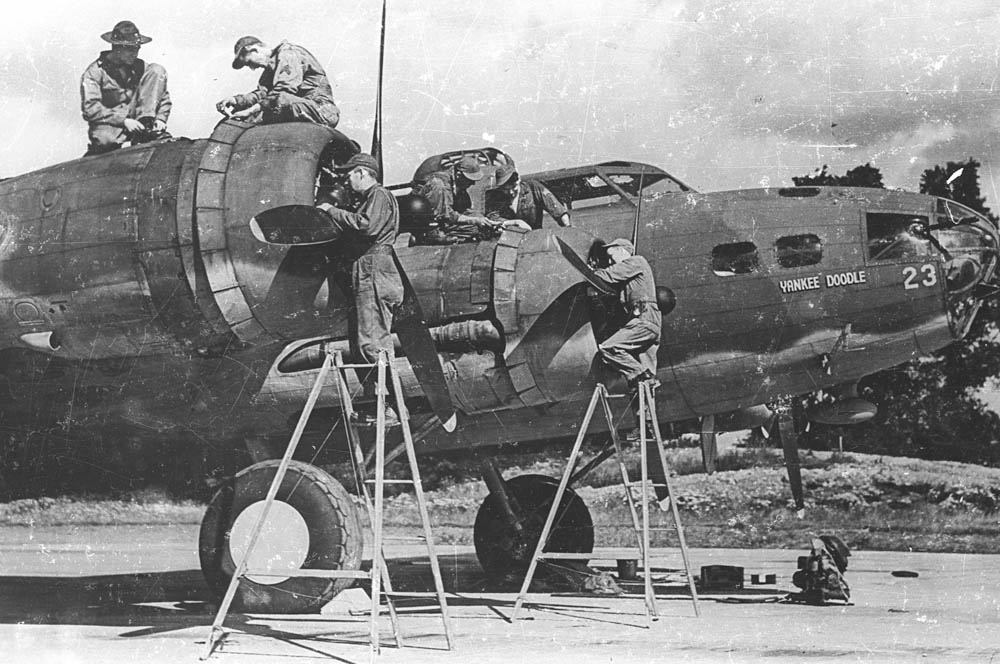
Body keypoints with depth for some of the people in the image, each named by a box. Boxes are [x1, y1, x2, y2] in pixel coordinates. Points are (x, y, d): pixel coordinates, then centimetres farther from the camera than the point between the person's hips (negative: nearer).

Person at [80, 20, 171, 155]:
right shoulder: (94, 72, -9)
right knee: (105, 139, -43)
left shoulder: (140, 67, 4)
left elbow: (163, 96, 8)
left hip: (135, 118, 4)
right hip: (110, 123, -4)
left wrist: (160, 119, -12)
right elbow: (90, 109, -17)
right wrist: (124, 121, -26)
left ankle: (146, 125, -16)